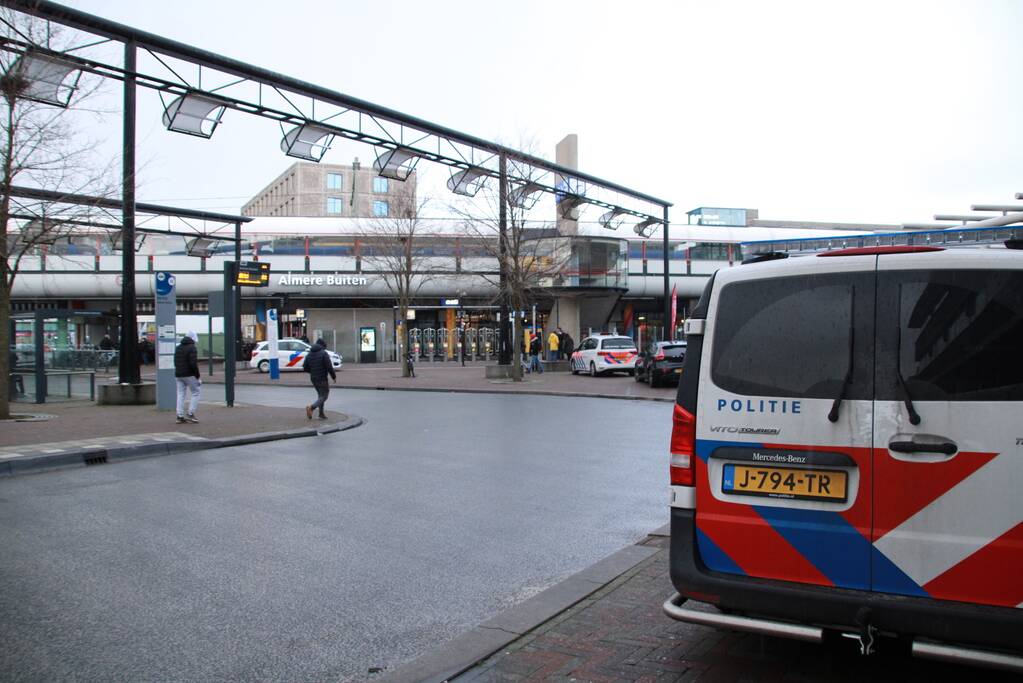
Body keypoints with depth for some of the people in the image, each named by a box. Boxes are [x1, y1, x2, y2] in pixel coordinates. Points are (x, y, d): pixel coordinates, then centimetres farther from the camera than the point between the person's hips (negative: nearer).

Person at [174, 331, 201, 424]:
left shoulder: (178, 347, 14)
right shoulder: (192, 348, -11)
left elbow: (175, 362, 18)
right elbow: (193, 363, -18)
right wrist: (198, 377, -13)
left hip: (178, 375, 7)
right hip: (189, 375, -7)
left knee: (180, 395, 7)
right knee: (196, 392, 3)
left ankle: (180, 416, 5)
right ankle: (190, 414, -3)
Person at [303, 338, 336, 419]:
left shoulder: (309, 354, 7)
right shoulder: (324, 353, -11)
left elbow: (305, 368, 6)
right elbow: (329, 367, -17)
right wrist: (334, 377, -5)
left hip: (313, 379, 7)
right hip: (322, 379, -7)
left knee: (320, 395, 20)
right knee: (324, 396, -1)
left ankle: (321, 414, 20)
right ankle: (311, 408, -22)